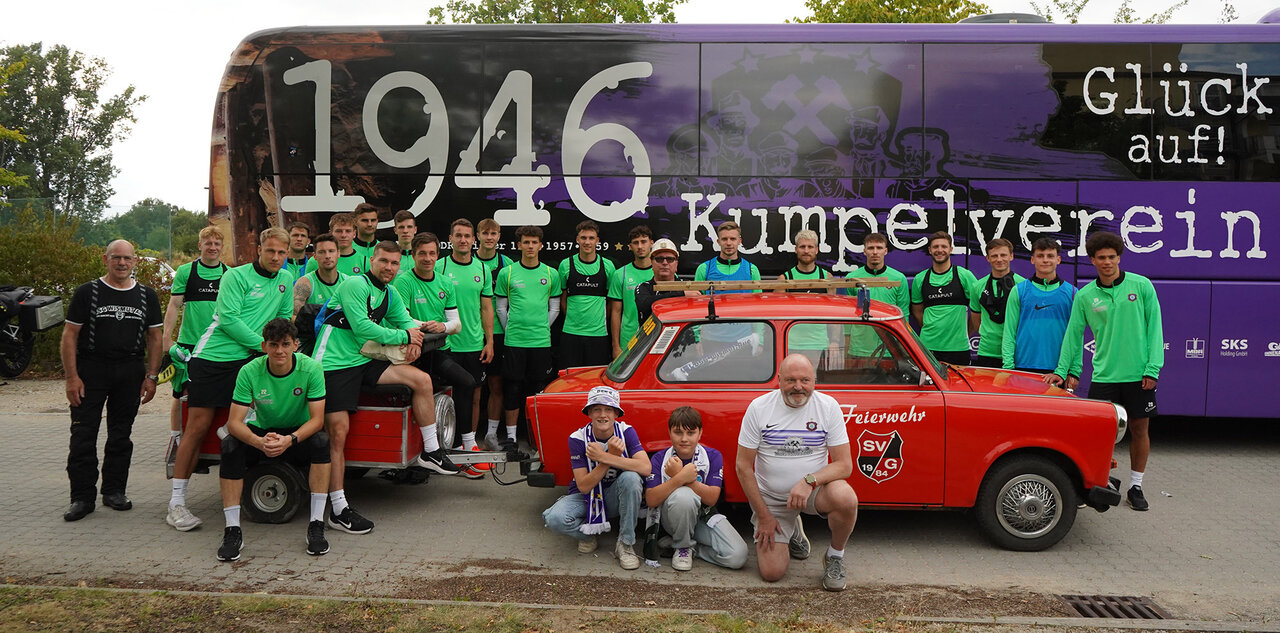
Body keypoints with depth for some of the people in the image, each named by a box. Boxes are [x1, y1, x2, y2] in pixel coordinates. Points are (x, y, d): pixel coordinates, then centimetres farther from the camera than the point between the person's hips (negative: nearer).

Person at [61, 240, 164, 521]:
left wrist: (151, 376, 2)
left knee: (121, 435, 9)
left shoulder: (146, 296, 9)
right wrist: (72, 377, -9)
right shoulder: (87, 292, 1)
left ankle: (114, 490, 19)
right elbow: (70, 335, -1)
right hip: (90, 370, -2)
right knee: (83, 436, -3)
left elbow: (154, 338, 11)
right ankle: (82, 496, 3)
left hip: (130, 372, 2)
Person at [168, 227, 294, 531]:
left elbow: (284, 316, 21)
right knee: (197, 427, -5)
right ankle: (176, 503, 1)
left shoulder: (285, 279, 13)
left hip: (245, 359, 5)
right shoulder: (236, 276, -5)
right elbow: (228, 318, -14)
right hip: (212, 357, -5)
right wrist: (263, 344, -11)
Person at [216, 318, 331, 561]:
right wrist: (259, 442, -43)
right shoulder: (249, 371, -18)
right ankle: (233, 530, -21)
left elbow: (317, 419, -22)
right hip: (261, 432, 1)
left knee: (321, 441, -32)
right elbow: (234, 422, -22)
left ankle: (316, 525, -25)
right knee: (230, 446, -29)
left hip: (298, 434, -1)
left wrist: (290, 439, -42)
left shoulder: (311, 369, -20)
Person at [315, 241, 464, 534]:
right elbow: (362, 327, -21)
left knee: (422, 380, -4)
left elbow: (405, 321, 22)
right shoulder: (354, 284, -13)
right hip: (334, 364, -7)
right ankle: (338, 510, -6)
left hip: (364, 361, 8)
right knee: (338, 433, -11)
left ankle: (431, 452, 6)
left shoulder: (390, 294, 12)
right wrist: (403, 336, -13)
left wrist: (413, 338, -3)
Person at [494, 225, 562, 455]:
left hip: (542, 341, 1)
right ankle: (511, 436, 11)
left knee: (539, 388, 4)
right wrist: (511, 329, 3)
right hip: (514, 341, -1)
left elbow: (554, 308, 12)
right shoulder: (506, 273, 4)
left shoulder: (551, 274, 8)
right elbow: (501, 307, 8)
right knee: (512, 388, 1)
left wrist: (541, 328, 4)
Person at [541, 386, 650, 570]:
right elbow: (583, 486, -19)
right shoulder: (578, 438, -15)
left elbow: (645, 468, -29)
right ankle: (590, 535, 5)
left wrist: (604, 457, -33)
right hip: (586, 497, 0)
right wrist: (610, 458, -30)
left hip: (614, 498, 1)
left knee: (631, 477, -33)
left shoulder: (626, 431, -13)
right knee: (554, 519, -30)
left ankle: (626, 544, -17)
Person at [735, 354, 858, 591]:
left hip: (814, 490, 0)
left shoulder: (828, 406, -10)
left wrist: (809, 481, -30)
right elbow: (743, 466, -7)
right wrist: (764, 516, -9)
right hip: (771, 499, 0)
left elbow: (844, 465, -11)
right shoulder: (759, 408, -11)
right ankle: (791, 530, 24)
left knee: (846, 498, -34)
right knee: (772, 573, -9)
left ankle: (835, 556, -3)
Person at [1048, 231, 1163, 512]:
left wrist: (1152, 368, -7)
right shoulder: (1084, 296, 2)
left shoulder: (1142, 286, -1)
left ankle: (1135, 486, 22)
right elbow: (1074, 334, 7)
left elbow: (1154, 328, -1)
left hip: (1139, 374, 0)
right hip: (1104, 375, 0)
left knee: (1140, 429, 8)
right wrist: (1064, 370, 2)